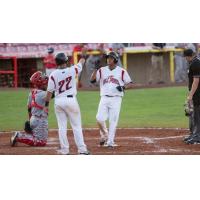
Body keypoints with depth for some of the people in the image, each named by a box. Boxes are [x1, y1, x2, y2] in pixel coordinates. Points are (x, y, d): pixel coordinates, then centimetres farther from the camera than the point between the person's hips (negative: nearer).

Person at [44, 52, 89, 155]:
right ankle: (82, 149, 2)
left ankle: (64, 149, 10)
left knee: (62, 126, 9)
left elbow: (49, 91, -6)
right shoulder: (72, 70, -7)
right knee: (76, 126, 4)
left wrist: (46, 104, 4)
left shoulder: (53, 75, -7)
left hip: (58, 101, 1)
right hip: (71, 100, -1)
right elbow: (81, 62, 14)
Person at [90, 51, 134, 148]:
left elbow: (130, 84, 4)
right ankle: (104, 135, 16)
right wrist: (96, 69, -13)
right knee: (100, 118, -11)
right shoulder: (102, 70, 9)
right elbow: (92, 80, -2)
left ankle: (110, 142, 0)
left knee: (113, 121, -6)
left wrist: (123, 87, -16)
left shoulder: (121, 71, 3)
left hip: (116, 99, -2)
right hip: (104, 98, 2)